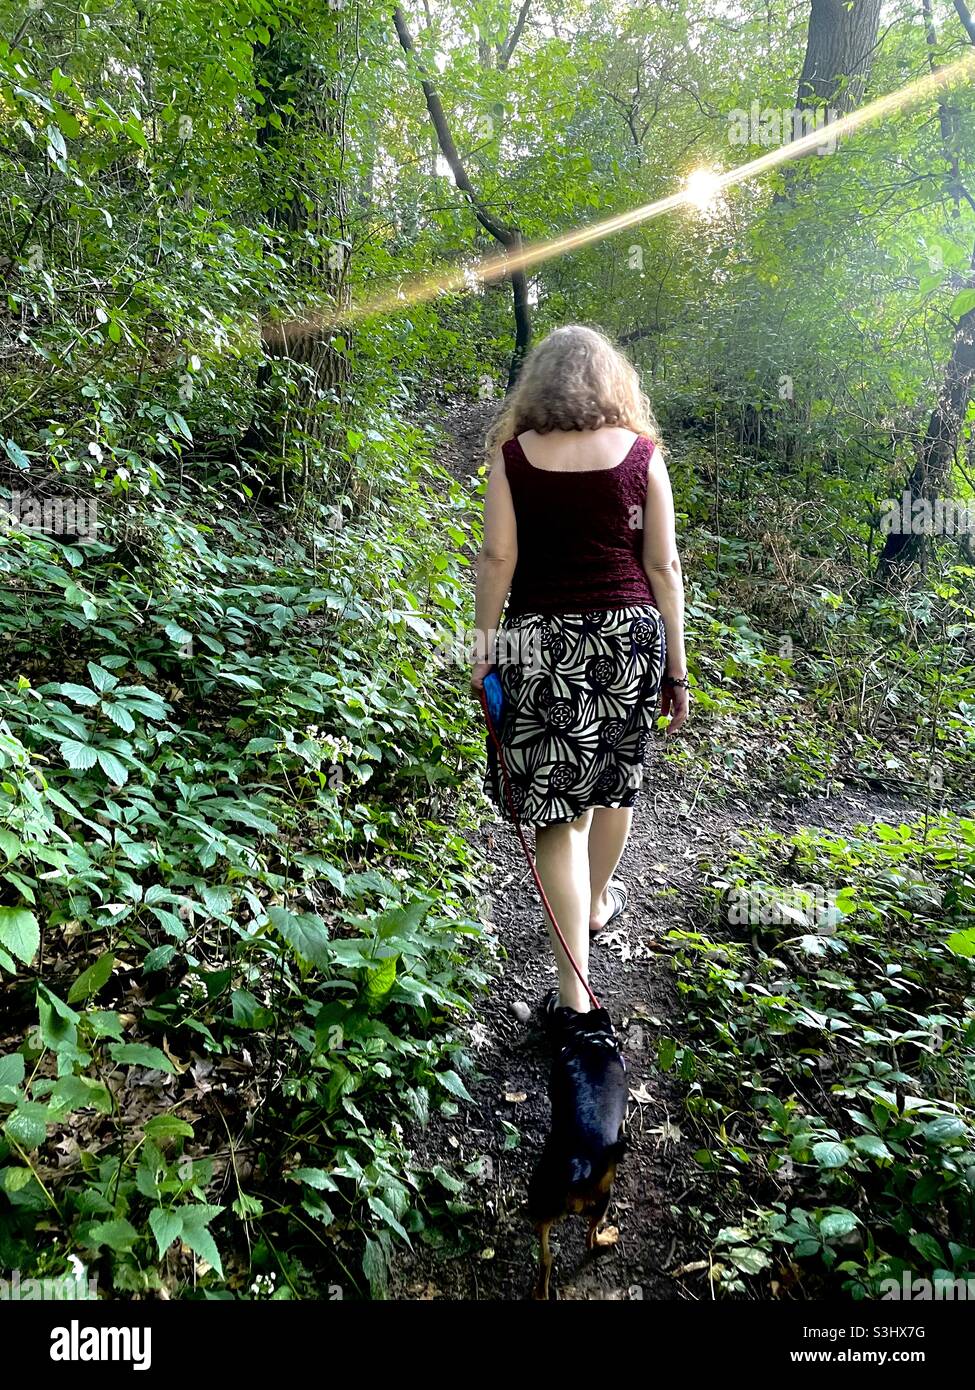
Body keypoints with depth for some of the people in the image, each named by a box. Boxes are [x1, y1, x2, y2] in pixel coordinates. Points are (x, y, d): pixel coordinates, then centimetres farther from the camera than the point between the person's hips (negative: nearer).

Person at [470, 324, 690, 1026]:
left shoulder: (513, 454, -1)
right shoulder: (640, 453, 1)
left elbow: (499, 559, -5)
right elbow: (663, 566, 1)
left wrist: (484, 650, 4)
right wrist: (676, 665, 7)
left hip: (542, 641, -1)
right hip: (630, 635, 2)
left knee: (557, 806, 3)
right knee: (616, 777, 23)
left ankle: (574, 989, 2)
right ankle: (597, 904, 46)